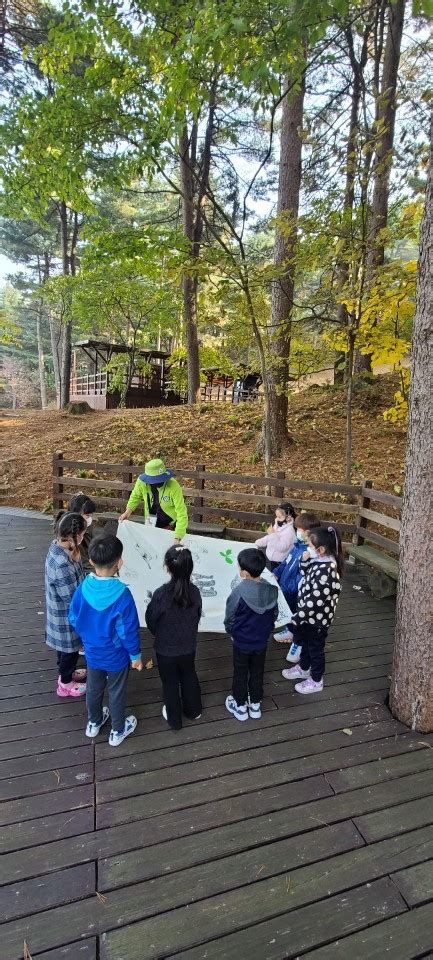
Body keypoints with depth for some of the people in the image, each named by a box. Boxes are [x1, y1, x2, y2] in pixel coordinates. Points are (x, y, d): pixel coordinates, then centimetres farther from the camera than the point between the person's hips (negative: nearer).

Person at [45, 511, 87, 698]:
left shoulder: (57, 546, -9)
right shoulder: (62, 565, -39)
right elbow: (74, 598, -26)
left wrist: (75, 558, -11)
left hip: (62, 611, 9)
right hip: (66, 616, -8)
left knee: (65, 646, 30)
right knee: (69, 648, 17)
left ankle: (67, 672, 53)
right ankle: (65, 684, 40)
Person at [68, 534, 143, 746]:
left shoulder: (83, 588, -19)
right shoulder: (122, 594, -33)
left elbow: (73, 619, -3)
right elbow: (129, 630, -23)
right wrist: (136, 655, -6)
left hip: (92, 652, 4)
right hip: (116, 656, -4)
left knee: (94, 688, 27)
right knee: (116, 693, 19)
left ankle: (93, 723, 51)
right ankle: (117, 731, 41)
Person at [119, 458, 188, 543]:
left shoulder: (174, 487, -30)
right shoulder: (142, 481, -19)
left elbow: (182, 514, -31)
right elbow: (135, 496, 6)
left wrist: (177, 538, -39)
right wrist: (128, 510, -8)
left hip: (171, 526, -3)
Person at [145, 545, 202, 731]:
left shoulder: (161, 594, -30)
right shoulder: (194, 591, -18)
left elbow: (151, 621, -14)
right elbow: (197, 616, -2)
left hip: (166, 649, -3)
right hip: (188, 647, 3)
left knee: (170, 683, 19)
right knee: (189, 677, 27)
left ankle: (174, 719, 38)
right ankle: (193, 710, 46)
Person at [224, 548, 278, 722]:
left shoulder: (239, 592, -29)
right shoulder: (271, 590, -15)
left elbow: (229, 618, -15)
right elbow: (274, 614, -1)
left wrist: (231, 632, 5)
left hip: (241, 642, -4)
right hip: (262, 641, 4)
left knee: (240, 674, 17)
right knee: (257, 673, 22)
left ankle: (240, 706, 34)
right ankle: (255, 704, 39)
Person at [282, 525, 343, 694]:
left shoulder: (325, 570, -34)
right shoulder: (320, 561, -7)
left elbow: (315, 601, -32)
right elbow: (307, 575, 12)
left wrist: (297, 618, -25)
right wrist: (305, 561, -9)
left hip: (317, 618, -8)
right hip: (309, 615, 8)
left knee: (315, 648, 14)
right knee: (305, 643, 28)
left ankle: (316, 681, 36)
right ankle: (303, 668, 51)